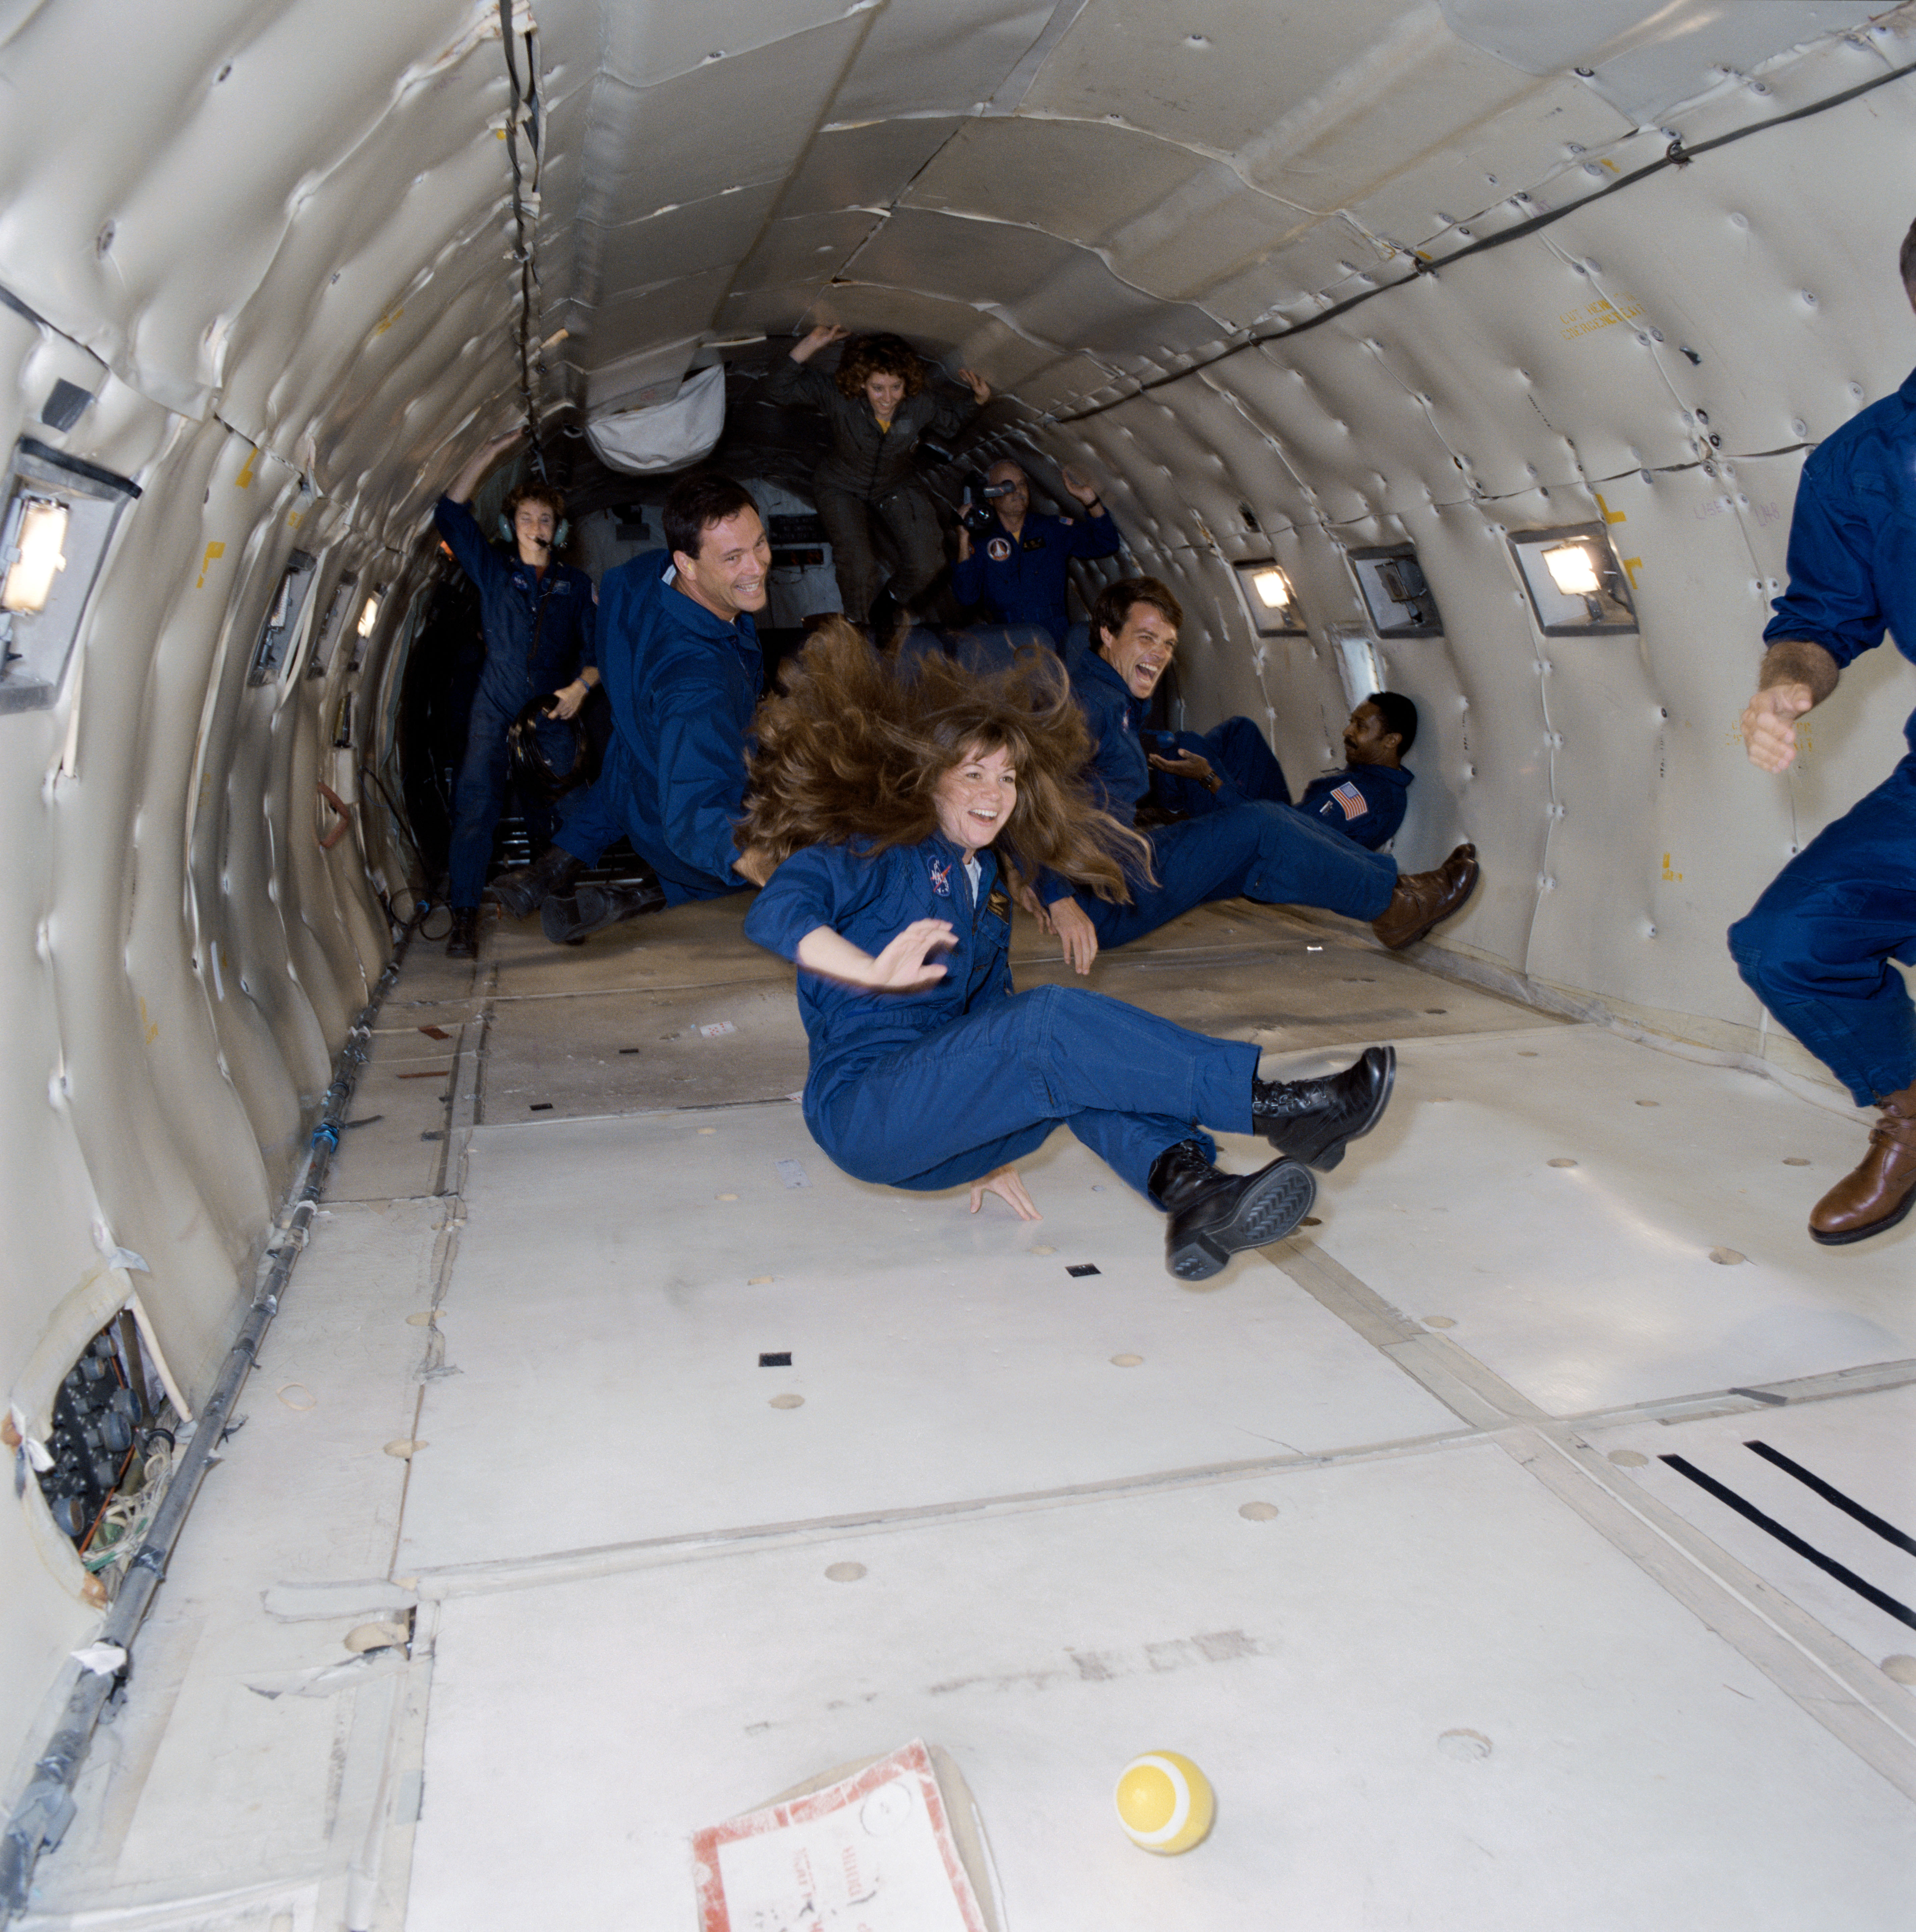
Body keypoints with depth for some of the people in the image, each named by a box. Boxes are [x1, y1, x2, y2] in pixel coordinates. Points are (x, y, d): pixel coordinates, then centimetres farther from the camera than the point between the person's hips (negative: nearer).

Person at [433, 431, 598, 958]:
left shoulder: (576, 584, 13)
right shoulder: (493, 572, 11)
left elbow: (595, 648, 11)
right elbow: (451, 514, 2)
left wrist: (582, 686, -9)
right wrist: (490, 454, -2)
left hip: (555, 715, 1)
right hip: (496, 710, -1)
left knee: (554, 814, -3)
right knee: (476, 801, -14)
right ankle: (465, 915, -14)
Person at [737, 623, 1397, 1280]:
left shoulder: (988, 883, 19)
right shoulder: (876, 853, -4)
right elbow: (772, 914, -22)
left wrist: (990, 1149, 17)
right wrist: (876, 972, -40)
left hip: (941, 1125, 7)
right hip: (858, 1110, -7)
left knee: (1085, 1049, -19)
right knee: (1054, 1021, -27)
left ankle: (1187, 1189, -40)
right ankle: (1272, 1104, -30)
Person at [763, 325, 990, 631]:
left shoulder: (921, 402, -22)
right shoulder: (839, 397, -29)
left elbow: (952, 423, 1)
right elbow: (778, 388, -31)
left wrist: (979, 399, -19)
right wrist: (811, 345, -44)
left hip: (898, 487, 3)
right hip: (843, 488, -2)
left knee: (927, 564, -16)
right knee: (859, 568, -25)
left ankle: (889, 604, 21)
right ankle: (858, 625, 11)